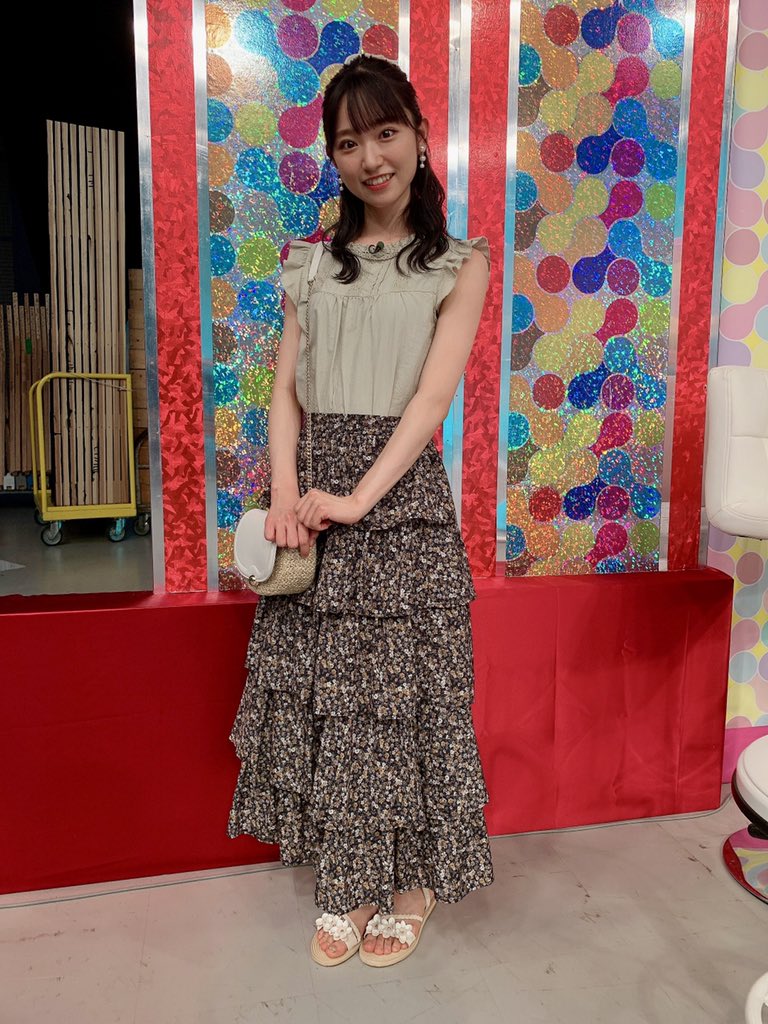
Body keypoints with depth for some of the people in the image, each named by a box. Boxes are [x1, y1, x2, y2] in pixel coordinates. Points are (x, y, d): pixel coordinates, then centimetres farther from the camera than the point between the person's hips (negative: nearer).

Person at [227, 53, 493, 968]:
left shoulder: (459, 263, 3)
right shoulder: (312, 262, 13)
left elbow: (433, 393, -9)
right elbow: (285, 389, 6)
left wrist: (358, 498, -18)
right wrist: (287, 493, -9)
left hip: (401, 494, -3)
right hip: (316, 489, 4)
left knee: (405, 686, 3)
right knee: (320, 685, 8)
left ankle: (412, 884, 26)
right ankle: (347, 884, 27)